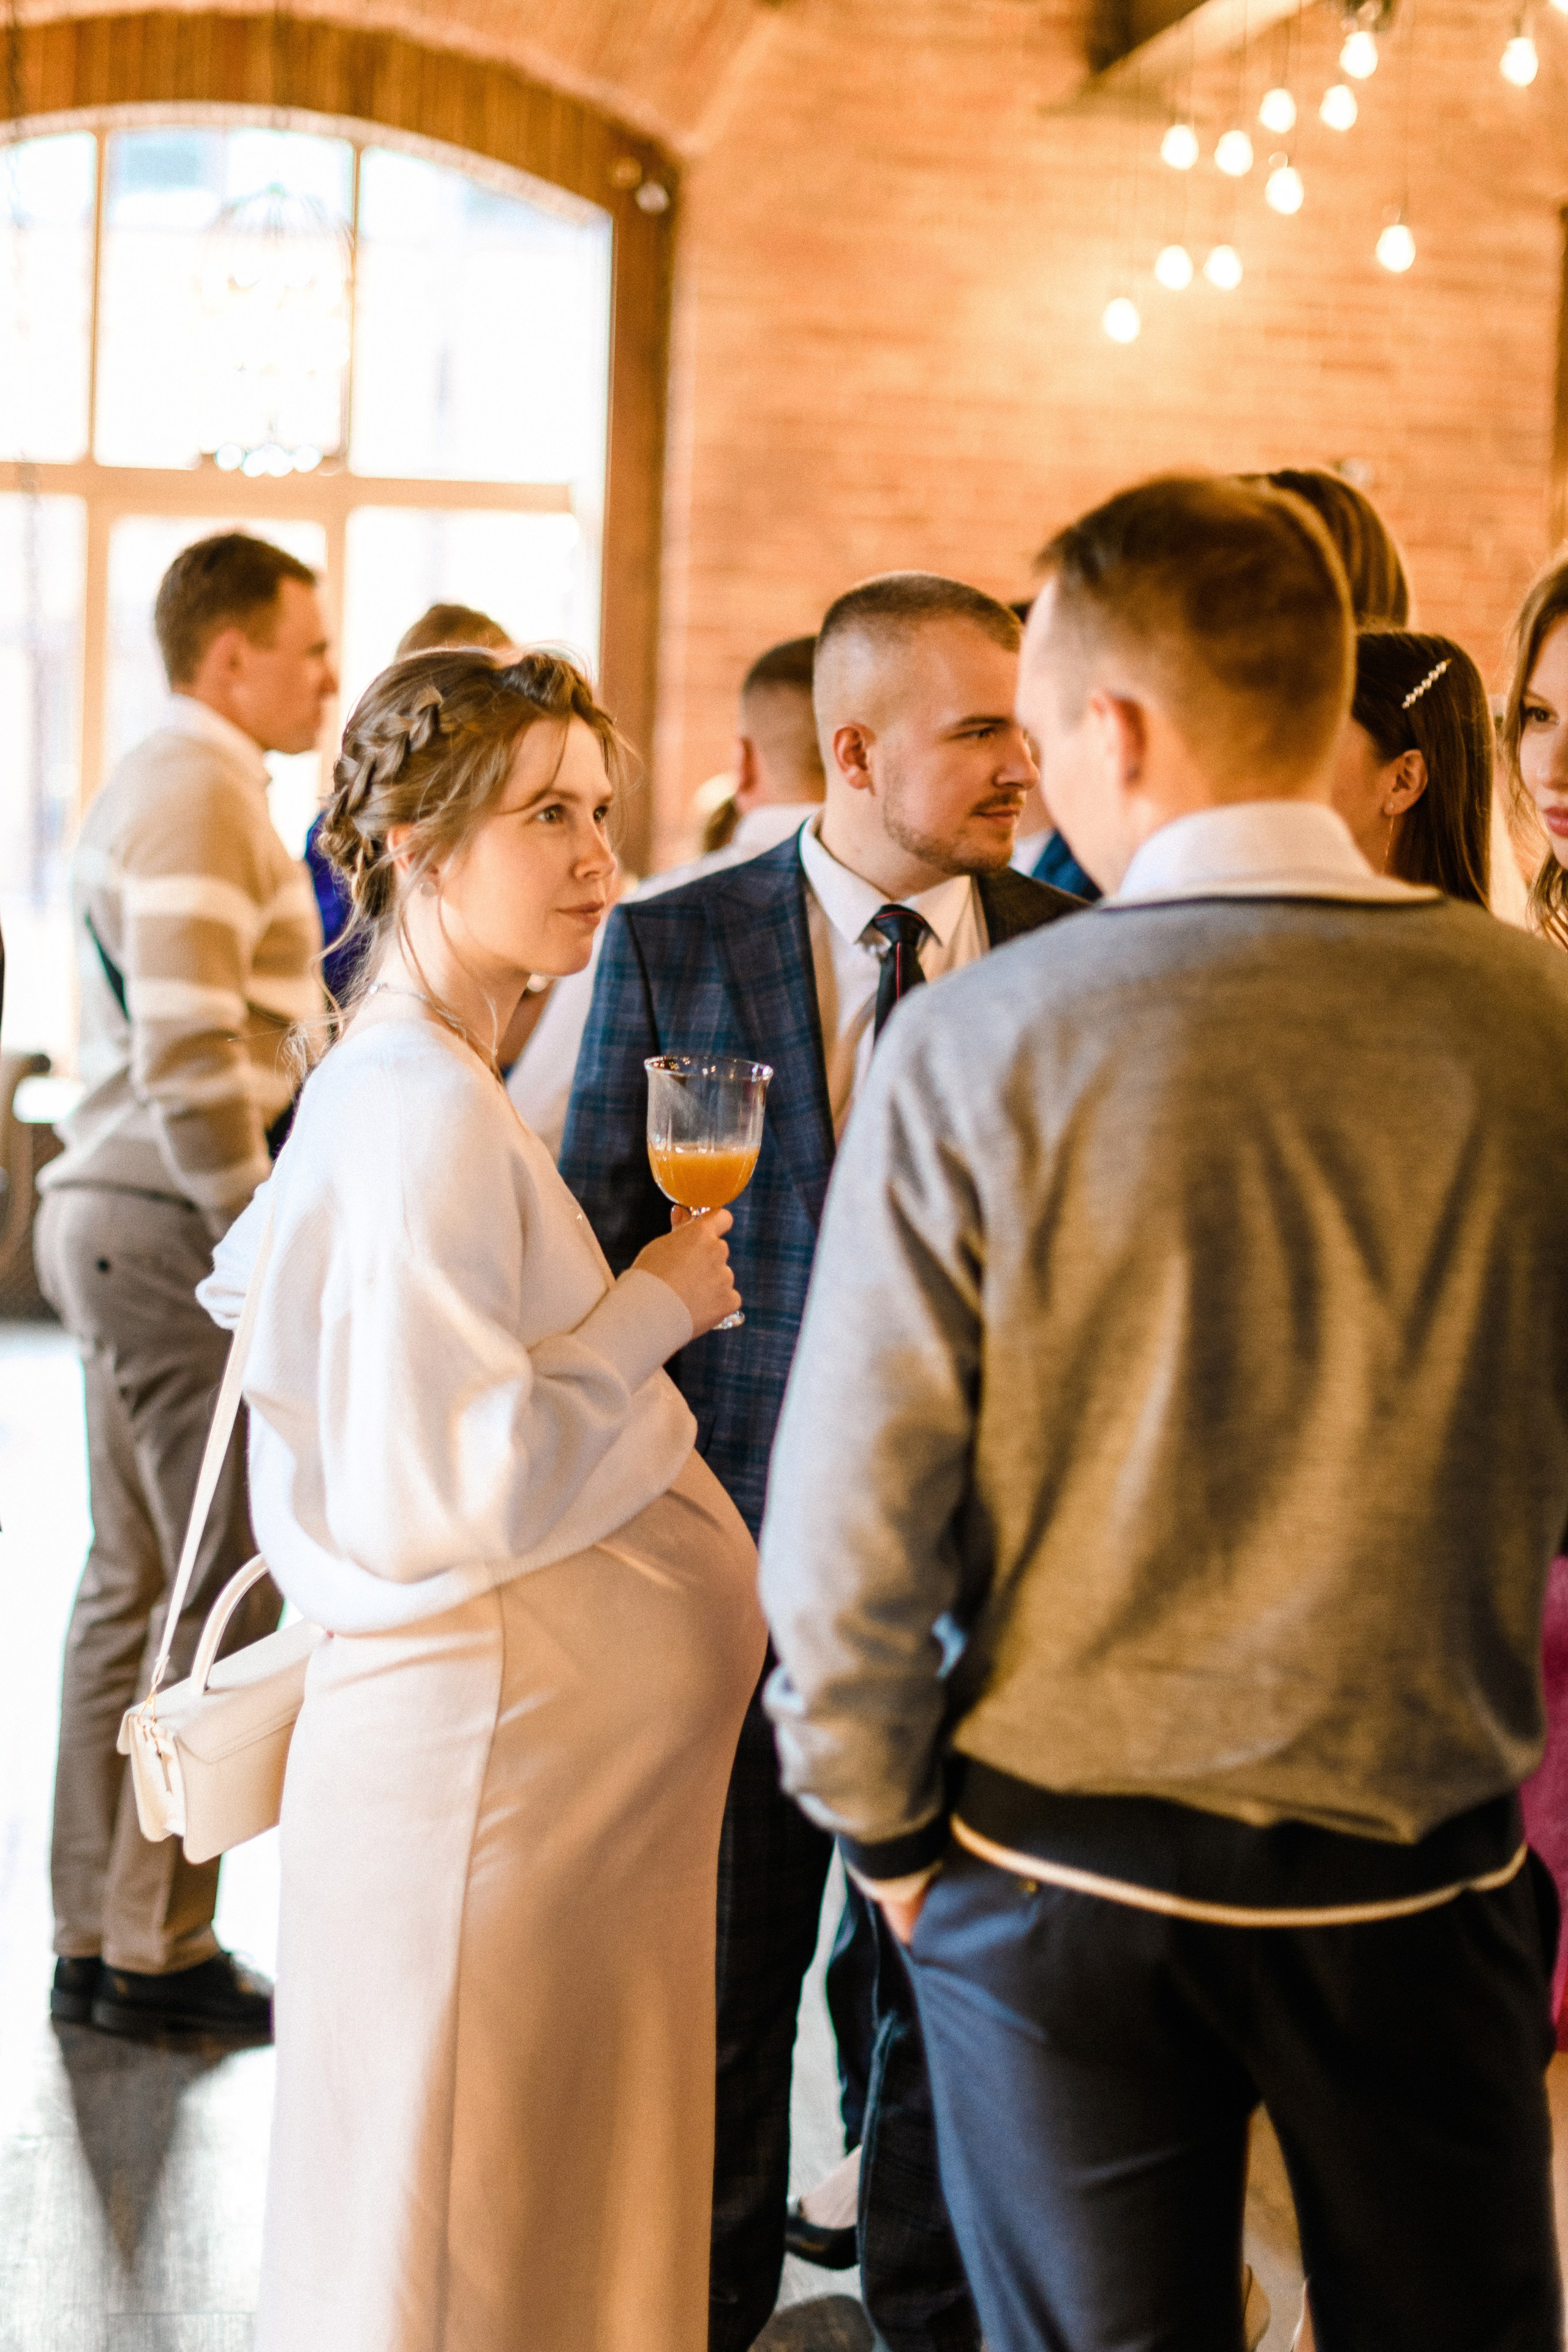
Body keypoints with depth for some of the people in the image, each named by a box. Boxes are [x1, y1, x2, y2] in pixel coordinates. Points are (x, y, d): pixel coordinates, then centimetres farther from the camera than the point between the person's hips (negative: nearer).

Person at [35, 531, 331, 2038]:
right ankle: (159, 1954, 2)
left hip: (120, 1229, 10)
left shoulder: (153, 785, 18)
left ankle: (96, 1940, 20)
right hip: (169, 1233, -10)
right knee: (224, 1598, -5)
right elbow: (189, 1061, -22)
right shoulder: (199, 797, -14)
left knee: (130, 1586, 13)